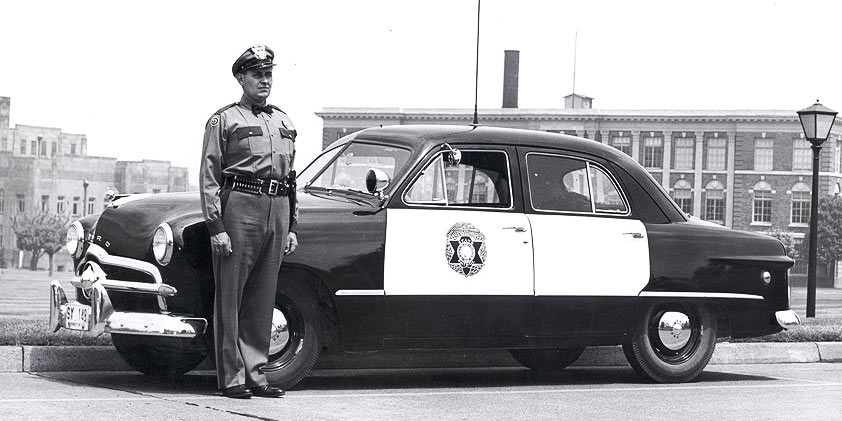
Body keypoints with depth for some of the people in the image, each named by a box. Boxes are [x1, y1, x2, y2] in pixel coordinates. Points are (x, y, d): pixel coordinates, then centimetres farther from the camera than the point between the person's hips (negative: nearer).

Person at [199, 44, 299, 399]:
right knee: (230, 297, -2)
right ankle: (231, 378, 1)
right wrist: (216, 227, -12)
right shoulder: (224, 120, 1)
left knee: (262, 299, 8)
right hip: (239, 208, -5)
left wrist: (291, 228, 15)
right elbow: (209, 176, -4)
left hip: (277, 210, 5)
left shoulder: (284, 123, 18)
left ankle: (255, 374, 13)